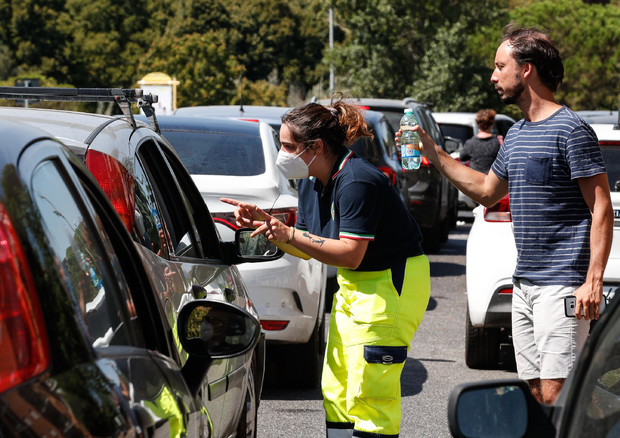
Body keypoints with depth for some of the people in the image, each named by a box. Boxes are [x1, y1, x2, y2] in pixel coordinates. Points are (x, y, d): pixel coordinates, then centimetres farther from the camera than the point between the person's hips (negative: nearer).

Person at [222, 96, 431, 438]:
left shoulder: (357, 182, -23)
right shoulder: (311, 184, 5)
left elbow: (350, 254, -26)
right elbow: (306, 249, 12)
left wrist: (288, 235, -28)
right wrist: (263, 223, -2)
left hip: (392, 282, -10)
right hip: (353, 285, 10)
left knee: (368, 390, -11)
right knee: (336, 388, 8)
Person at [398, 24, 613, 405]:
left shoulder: (571, 130, -10)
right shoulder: (516, 134, 16)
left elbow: (601, 210, -13)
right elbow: (487, 192, 31)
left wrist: (594, 281, -20)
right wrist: (433, 153, 26)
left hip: (563, 285, -9)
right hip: (524, 286, 9)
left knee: (555, 395, -14)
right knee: (537, 394, 9)